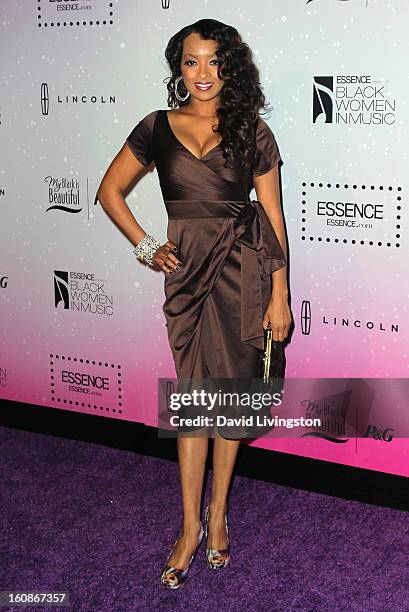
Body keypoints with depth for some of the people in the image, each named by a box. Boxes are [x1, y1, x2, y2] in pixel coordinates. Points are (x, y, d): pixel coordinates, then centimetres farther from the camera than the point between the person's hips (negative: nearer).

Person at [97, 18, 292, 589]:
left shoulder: (253, 132, 2)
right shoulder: (157, 129, 4)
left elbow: (273, 217, 1)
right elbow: (110, 191, 14)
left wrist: (279, 297, -2)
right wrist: (145, 247, 4)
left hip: (245, 270, -1)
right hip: (188, 269, 1)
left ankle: (218, 512, 22)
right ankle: (191, 526, 13)